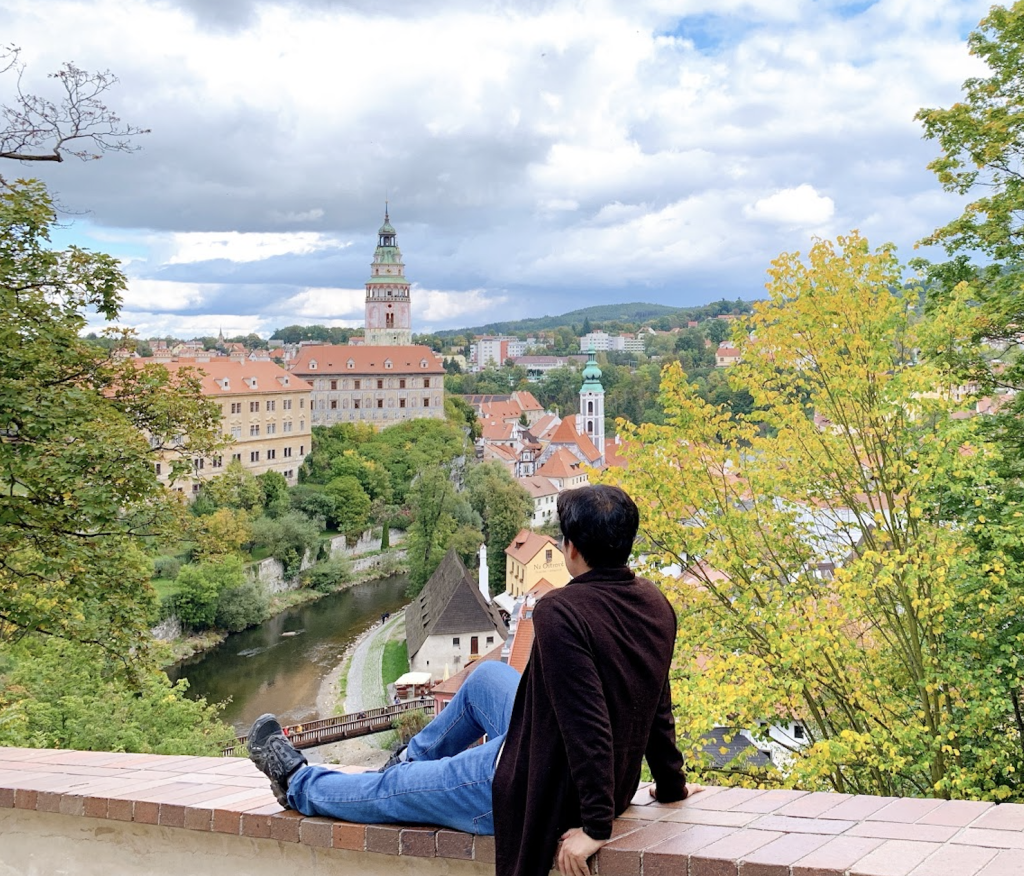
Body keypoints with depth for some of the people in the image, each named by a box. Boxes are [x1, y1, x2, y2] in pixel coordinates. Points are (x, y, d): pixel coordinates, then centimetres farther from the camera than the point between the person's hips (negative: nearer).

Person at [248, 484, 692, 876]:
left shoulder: (561, 612, -29)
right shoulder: (656, 606, -4)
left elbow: (588, 723, -32)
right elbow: (658, 706, 6)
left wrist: (595, 826, -26)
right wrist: (671, 783, 17)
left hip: (533, 789, -8)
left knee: (386, 791, 16)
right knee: (486, 676, 28)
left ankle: (298, 783, 43)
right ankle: (413, 758, 50)